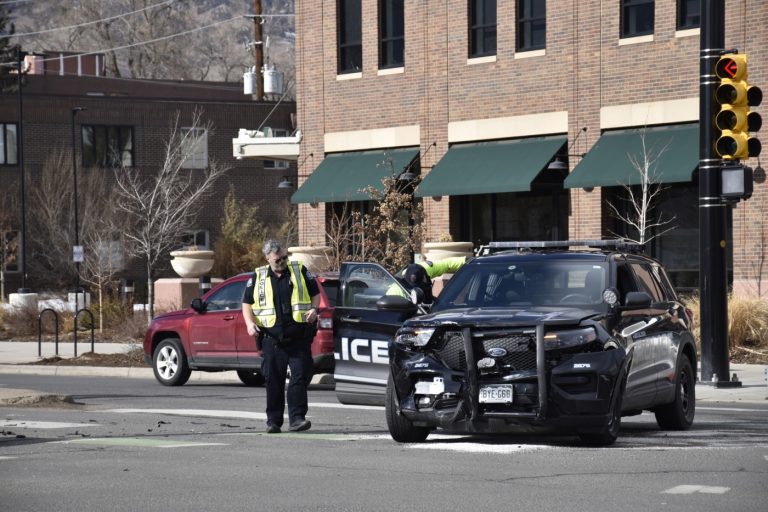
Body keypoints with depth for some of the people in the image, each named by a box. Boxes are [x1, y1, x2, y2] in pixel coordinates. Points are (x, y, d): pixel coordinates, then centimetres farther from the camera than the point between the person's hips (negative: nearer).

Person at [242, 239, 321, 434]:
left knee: (300, 377, -8)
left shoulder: (300, 271, 8)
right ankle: (273, 421, 9)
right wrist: (250, 323, -2)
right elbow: (246, 303, 15)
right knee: (273, 380, 3)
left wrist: (314, 309, -5)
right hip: (272, 337, 1)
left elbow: (315, 293, 15)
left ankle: (297, 418, -6)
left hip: (299, 336, -1)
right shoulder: (258, 277, 9)